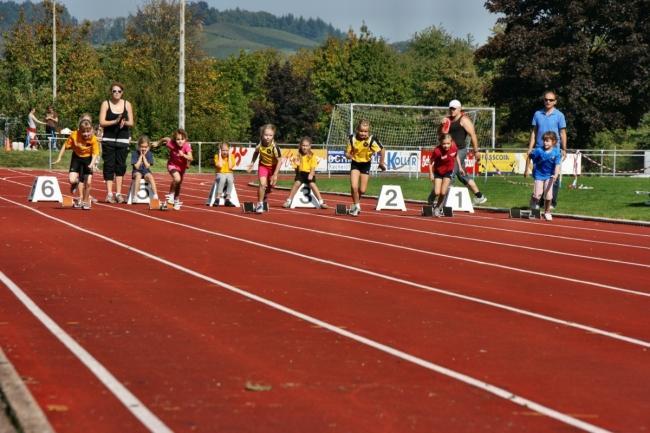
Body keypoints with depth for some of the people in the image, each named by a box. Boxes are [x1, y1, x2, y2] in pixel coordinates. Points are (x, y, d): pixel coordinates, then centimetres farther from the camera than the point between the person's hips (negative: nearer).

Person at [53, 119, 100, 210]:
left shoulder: (93, 139, -25)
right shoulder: (74, 135, -24)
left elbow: (95, 153, -19)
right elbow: (65, 146, -9)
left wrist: (92, 164, -35)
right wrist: (59, 158, -8)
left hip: (88, 159, -1)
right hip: (76, 158, 1)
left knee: (88, 182, -7)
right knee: (72, 180, -15)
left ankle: (85, 202, 16)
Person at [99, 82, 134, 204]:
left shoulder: (127, 104, 6)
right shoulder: (106, 104, 1)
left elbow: (132, 123, 6)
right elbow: (101, 122, -7)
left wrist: (124, 122, -16)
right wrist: (115, 121, -20)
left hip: (123, 140, 2)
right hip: (108, 140, -2)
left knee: (120, 166, 1)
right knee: (109, 165, -5)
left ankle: (118, 193, 5)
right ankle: (109, 194, -5)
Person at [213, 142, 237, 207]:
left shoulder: (231, 156, 2)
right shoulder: (217, 156, -2)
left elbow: (230, 167, -11)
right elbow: (220, 166, -18)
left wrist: (229, 155, -8)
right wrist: (220, 155, -11)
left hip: (229, 174, 1)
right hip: (220, 174, -1)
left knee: (230, 179, -35)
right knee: (222, 179, -37)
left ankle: (227, 200, -33)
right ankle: (217, 199, -36)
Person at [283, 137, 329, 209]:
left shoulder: (312, 156, 0)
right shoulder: (299, 156, 6)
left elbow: (313, 167, -5)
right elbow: (297, 168, 8)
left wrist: (311, 174, -23)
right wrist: (297, 164, -14)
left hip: (309, 174, -2)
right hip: (300, 173, 2)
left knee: (312, 184, -26)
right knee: (297, 183, -25)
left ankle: (321, 202, -22)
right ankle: (288, 201, -18)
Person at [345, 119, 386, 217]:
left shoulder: (371, 140, -23)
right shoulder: (352, 139, -16)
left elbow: (382, 150, -12)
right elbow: (347, 152, -7)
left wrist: (381, 163, -7)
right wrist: (349, 155, -29)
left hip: (366, 164, 0)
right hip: (355, 164, 1)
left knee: (362, 190, 1)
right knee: (354, 187, -16)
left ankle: (356, 203, 33)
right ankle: (356, 205, 9)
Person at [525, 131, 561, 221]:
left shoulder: (556, 153, -18)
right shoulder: (539, 150, -17)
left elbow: (557, 165, -24)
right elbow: (529, 157, -1)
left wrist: (555, 175, -40)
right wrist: (526, 170, 3)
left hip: (549, 176, 0)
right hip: (539, 174, 0)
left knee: (548, 196, -3)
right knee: (537, 195, -9)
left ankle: (547, 212, 20)